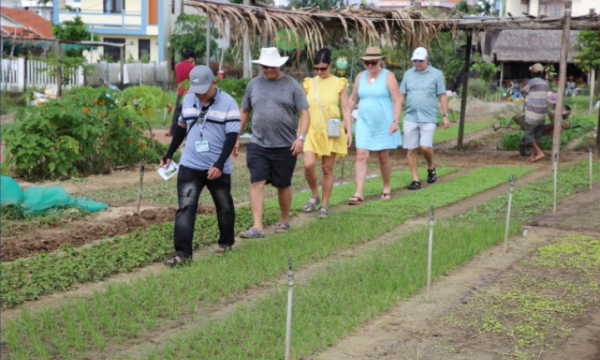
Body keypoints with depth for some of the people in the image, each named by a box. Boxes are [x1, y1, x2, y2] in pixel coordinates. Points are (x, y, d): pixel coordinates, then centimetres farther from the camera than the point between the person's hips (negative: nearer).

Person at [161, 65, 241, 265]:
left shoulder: (228, 103, -11)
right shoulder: (188, 99, 4)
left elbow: (232, 136, -14)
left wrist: (219, 165, -22)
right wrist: (169, 155, 16)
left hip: (218, 169, -3)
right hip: (189, 166, 3)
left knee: (224, 207, 13)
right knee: (185, 208, -7)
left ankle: (226, 242, 33)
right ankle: (182, 252, -9)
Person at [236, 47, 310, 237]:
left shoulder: (291, 85, 0)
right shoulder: (254, 84, 8)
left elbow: (304, 114, -2)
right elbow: (244, 112, 16)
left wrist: (301, 137, -15)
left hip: (285, 146, -2)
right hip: (258, 144, 2)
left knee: (283, 185, 9)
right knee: (256, 183, -9)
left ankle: (284, 221, 28)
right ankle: (257, 227, -12)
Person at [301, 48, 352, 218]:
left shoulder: (339, 84, 1)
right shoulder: (309, 84, 8)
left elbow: (345, 109, 2)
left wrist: (349, 131, -6)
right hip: (312, 131, 2)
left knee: (327, 169, 2)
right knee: (308, 165, -15)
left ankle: (324, 205, 14)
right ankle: (314, 195, 11)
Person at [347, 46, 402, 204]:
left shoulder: (388, 77, -5)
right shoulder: (360, 77, 8)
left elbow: (397, 100, -9)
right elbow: (353, 99, 15)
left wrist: (395, 121, -17)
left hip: (384, 124, -3)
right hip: (364, 123, 3)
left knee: (383, 157, 7)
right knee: (361, 156, -8)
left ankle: (386, 188, 27)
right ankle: (358, 193, -12)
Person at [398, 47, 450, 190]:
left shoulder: (436, 74, 2)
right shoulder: (408, 74, 9)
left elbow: (442, 96, 3)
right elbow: (401, 95, 11)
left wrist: (445, 116, -1)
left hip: (428, 118, -3)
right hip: (410, 118, 3)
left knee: (425, 147, -13)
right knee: (411, 150, 1)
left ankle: (431, 168, 17)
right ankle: (415, 180, 8)